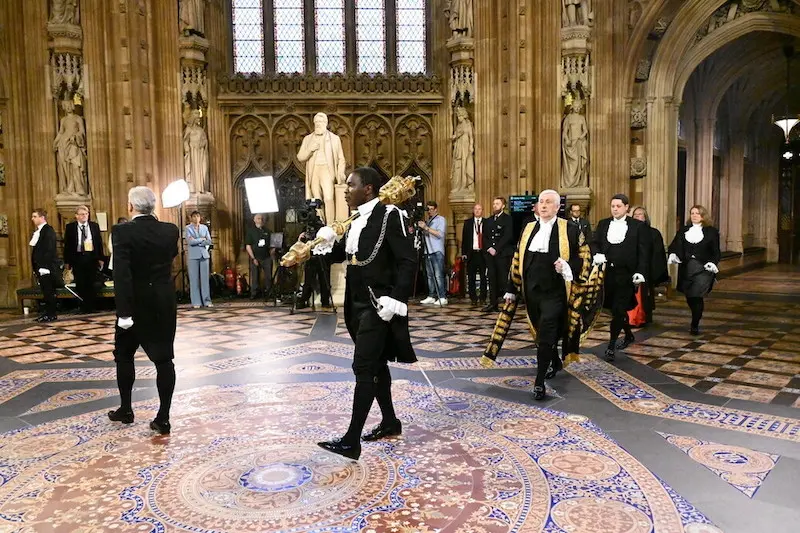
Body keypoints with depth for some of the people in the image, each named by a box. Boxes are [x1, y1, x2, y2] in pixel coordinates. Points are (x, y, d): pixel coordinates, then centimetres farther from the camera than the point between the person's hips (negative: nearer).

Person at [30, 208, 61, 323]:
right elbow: (36, 249, 17)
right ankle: (47, 312, 17)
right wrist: (35, 267, 13)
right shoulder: (38, 231, 17)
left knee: (49, 291, -4)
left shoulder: (48, 230, -12)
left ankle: (52, 314, 2)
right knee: (45, 291, 12)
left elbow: (49, 250, -18)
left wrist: (44, 266, -21)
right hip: (40, 267, 9)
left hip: (47, 267, -9)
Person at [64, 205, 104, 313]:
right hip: (77, 258, -1)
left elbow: (99, 242, 7)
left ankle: (91, 307, 13)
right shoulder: (70, 227, 2)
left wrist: (100, 258, 3)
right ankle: (82, 307, 13)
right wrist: (67, 261, -1)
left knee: (90, 284, 6)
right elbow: (67, 245, 2)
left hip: (92, 258, 1)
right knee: (80, 284, 4)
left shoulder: (94, 226, 5)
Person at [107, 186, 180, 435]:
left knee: (124, 355, 18)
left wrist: (124, 311, -22)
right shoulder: (171, 230, -2)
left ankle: (126, 409, 28)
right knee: (164, 358, 4)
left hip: (136, 303, -2)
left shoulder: (122, 231, -14)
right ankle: (163, 418, 5)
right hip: (164, 303, 3)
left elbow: (121, 273, -22)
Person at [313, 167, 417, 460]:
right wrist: (328, 242, 1)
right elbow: (343, 254, 21)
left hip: (378, 305, -9)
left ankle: (352, 440, -2)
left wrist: (396, 300, -23)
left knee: (364, 368, -8)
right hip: (359, 304, 9)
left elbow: (408, 261, -18)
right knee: (376, 365, 17)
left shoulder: (389, 215, -14)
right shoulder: (357, 220, 12)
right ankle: (390, 422, 32)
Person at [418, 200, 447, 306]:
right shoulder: (428, 221, 20)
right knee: (430, 276, 6)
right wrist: (421, 228, 3)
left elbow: (440, 234, -12)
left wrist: (426, 228, -14)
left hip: (437, 252, -7)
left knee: (438, 275, -11)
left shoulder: (441, 219, 1)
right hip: (428, 251, 7)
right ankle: (431, 297, 10)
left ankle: (442, 298, -11)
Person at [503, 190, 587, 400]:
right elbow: (518, 259, 12)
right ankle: (555, 362, 45)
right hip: (532, 290, 5)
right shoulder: (528, 229, 9)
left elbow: (582, 257, -2)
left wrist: (567, 267, -22)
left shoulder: (570, 229, -4)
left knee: (545, 336, -10)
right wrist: (512, 288, 11)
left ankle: (539, 382, -1)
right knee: (542, 333, 19)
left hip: (554, 291, -5)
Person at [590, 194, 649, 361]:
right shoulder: (603, 224, 11)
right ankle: (628, 335, 38)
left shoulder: (638, 226, 0)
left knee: (618, 309, -5)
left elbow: (643, 252, -3)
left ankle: (611, 346, 2)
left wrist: (640, 272, -12)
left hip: (626, 274, -4)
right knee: (615, 308, 15)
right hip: (607, 272, 4)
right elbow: (594, 242, 9)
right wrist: (597, 254, -13)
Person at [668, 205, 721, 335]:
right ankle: (696, 322, 32)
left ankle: (695, 325, 2)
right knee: (689, 297, 8)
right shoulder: (683, 231, 12)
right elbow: (675, 245, 1)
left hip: (703, 269, -3)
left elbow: (716, 252, 1)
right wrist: (673, 254, -20)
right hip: (686, 269, 3)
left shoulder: (711, 231, 4)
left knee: (697, 297, -11)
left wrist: (713, 263, -17)